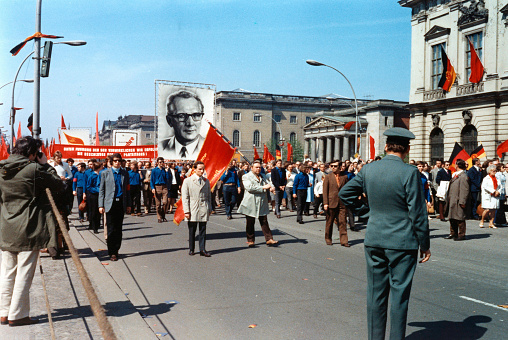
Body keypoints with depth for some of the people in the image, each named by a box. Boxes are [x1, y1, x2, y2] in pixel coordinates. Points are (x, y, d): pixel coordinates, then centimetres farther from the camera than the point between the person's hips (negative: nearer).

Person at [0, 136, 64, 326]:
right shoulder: (34, 169, -14)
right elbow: (59, 186, -5)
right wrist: (45, 165, 1)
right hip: (28, 231, -6)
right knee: (24, 273, 2)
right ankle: (17, 315, 7)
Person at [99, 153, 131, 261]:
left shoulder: (125, 173, 10)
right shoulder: (105, 173, 4)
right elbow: (101, 190, 4)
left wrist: (128, 205, 8)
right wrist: (101, 205, -2)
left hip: (121, 204, 3)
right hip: (110, 203, -2)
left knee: (119, 229, 8)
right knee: (111, 229, -3)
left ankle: (116, 249, 18)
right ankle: (112, 252, 3)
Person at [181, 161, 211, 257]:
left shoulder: (206, 181, 10)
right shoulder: (187, 181, 0)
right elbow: (185, 197, -2)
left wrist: (209, 209, 12)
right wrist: (186, 211, -8)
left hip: (203, 209, 2)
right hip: (192, 210, -2)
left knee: (203, 230, 3)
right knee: (192, 231, 6)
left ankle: (202, 249, 8)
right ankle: (191, 249, 18)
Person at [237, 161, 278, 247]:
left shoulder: (263, 176, 18)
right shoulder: (246, 177, -2)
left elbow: (268, 183, 10)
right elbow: (249, 188, -16)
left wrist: (271, 188, -15)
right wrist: (263, 187, -18)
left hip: (262, 204, 4)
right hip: (250, 204, -4)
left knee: (264, 222, 3)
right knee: (250, 223, 5)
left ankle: (269, 239, 3)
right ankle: (250, 240, 16)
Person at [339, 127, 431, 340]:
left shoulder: (368, 170, 1)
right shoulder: (409, 173, -13)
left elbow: (344, 193, 11)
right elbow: (418, 212, -11)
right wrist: (425, 245, -3)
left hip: (374, 240, 4)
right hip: (402, 242, -4)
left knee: (376, 292, 13)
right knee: (399, 293, 6)